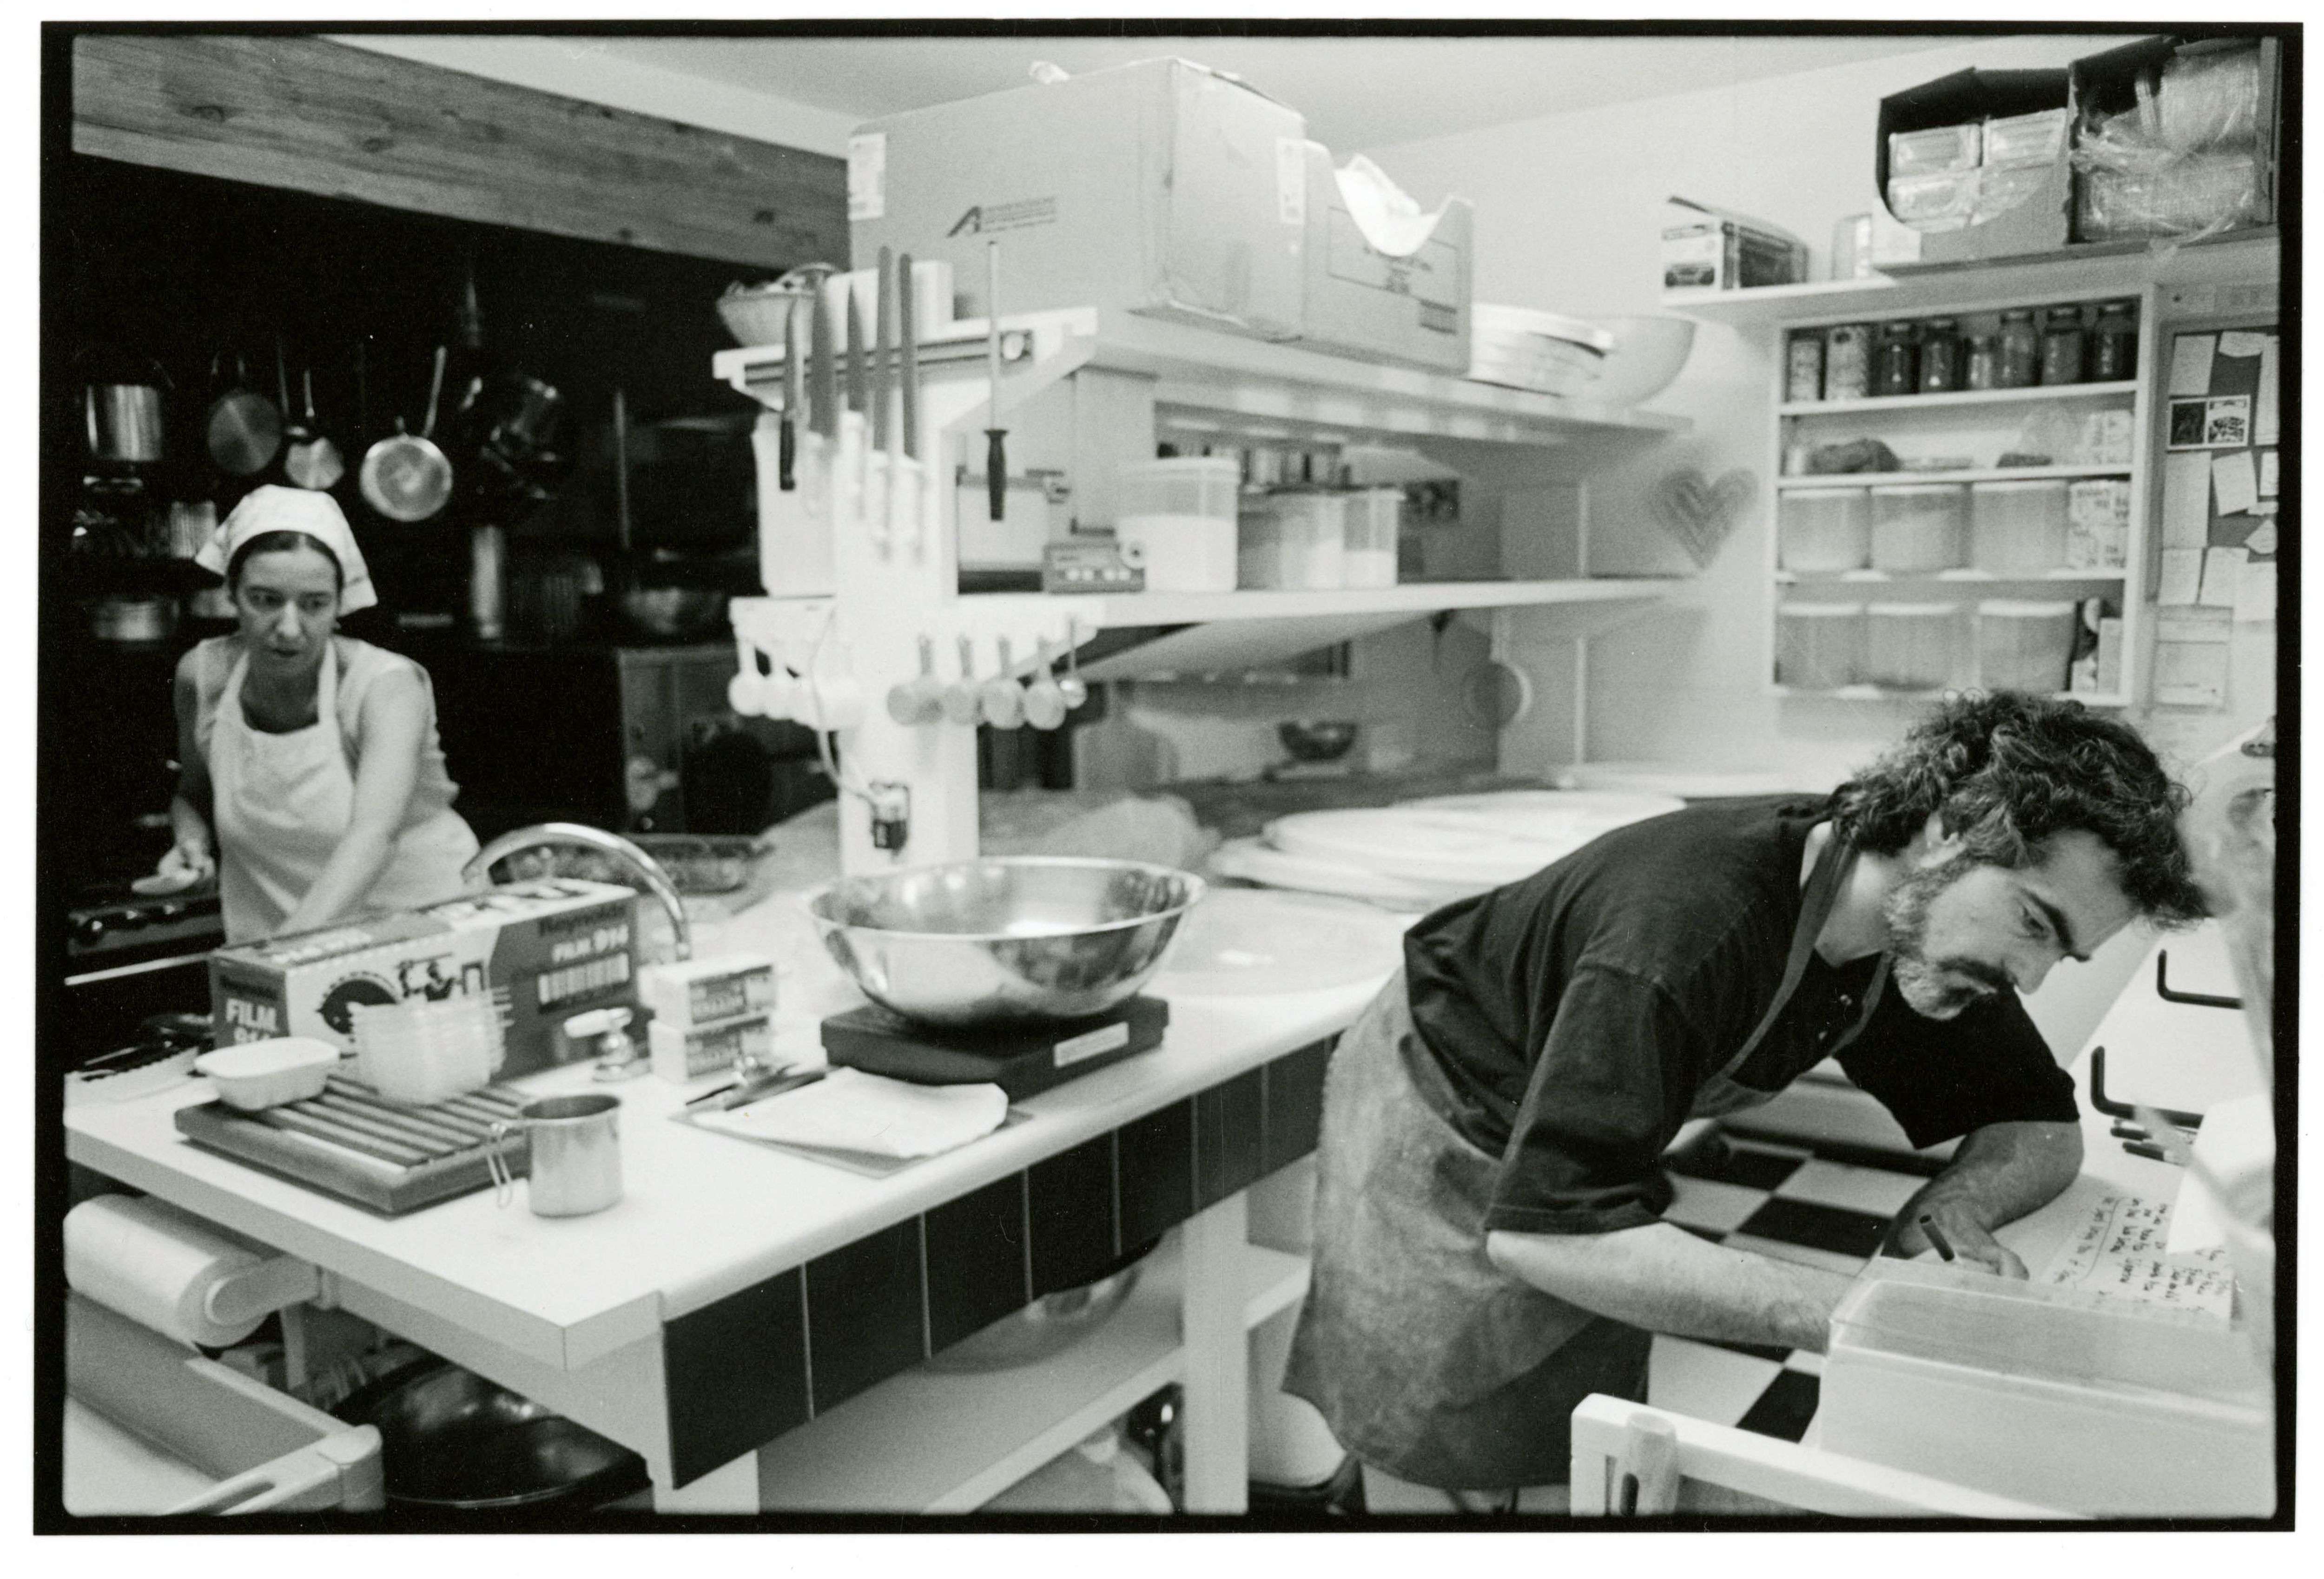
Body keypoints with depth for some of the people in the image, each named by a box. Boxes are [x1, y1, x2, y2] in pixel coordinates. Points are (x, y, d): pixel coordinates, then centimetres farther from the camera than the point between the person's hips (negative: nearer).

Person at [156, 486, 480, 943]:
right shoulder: (204, 676, -2)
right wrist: (193, 840, -3)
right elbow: (193, 795, 19)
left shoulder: (387, 686, -15)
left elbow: (374, 836, -31)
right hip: (265, 934, 4)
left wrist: (289, 944, -43)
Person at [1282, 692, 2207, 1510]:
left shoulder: (1925, 935, -14)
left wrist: (1950, 1210, -24)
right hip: (1442, 1131, -6)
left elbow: (2044, 1128, -2)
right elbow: (1547, 1229, -42)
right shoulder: (1690, 921, -39)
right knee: (1445, 1483, 0)